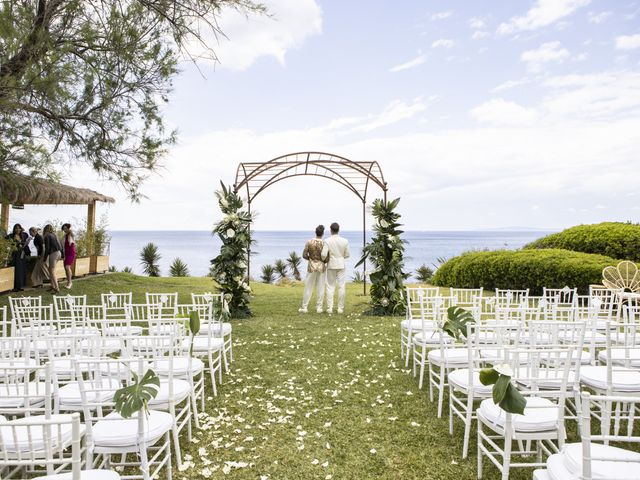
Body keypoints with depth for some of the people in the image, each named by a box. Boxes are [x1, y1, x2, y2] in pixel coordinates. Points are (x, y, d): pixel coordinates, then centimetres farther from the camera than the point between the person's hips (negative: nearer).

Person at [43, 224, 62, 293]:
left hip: (53, 254, -8)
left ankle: (57, 289, -10)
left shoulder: (47, 236, -7)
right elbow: (59, 245, 15)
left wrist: (45, 259, -7)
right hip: (58, 253, 8)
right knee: (50, 270, 18)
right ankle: (53, 286, 19)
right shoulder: (54, 235, 15)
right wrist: (62, 254, 20)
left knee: (52, 272, -6)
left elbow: (47, 248, -11)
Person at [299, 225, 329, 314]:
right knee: (320, 288, 7)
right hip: (321, 267, 0)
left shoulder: (309, 242, -8)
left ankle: (304, 307, 7)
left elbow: (304, 255, -6)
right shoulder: (324, 243, -10)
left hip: (311, 267, 0)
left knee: (308, 287, 6)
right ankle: (319, 308, 8)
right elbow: (326, 258, -11)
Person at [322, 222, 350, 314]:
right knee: (341, 287, 6)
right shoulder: (345, 241, -5)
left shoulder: (327, 241, -11)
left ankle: (329, 308, 6)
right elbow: (347, 255, 1)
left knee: (330, 287, 6)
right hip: (341, 265, 1)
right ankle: (340, 308, 7)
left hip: (331, 265, -1)